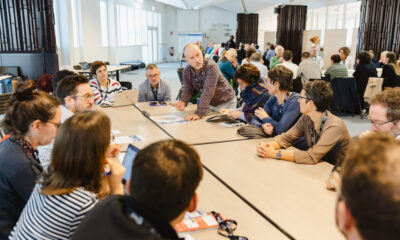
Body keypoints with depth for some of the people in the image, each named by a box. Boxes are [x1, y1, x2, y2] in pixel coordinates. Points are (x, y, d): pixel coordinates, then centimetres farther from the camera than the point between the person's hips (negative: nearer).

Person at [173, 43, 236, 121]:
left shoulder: (211, 67, -31)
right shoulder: (186, 72, -11)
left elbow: (208, 92, -39)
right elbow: (187, 90, -10)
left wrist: (199, 113, -47)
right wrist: (183, 102, -34)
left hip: (226, 103, -5)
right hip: (211, 104, 5)